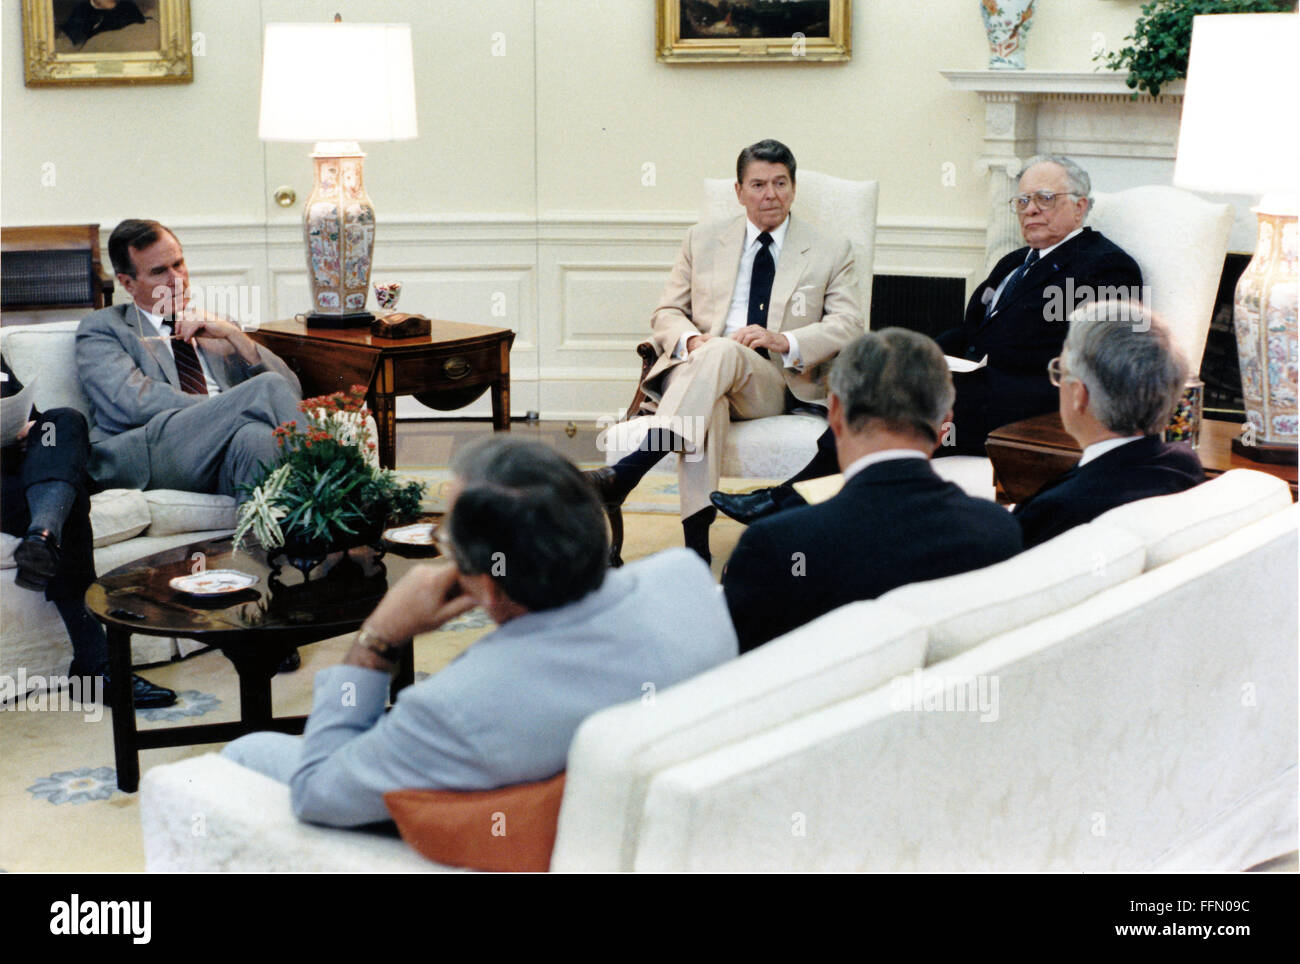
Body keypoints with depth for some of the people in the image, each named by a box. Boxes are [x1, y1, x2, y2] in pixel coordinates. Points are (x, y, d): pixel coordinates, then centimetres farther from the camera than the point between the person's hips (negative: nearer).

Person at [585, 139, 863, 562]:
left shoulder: (831, 252, 13)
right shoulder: (703, 240, 19)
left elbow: (848, 326, 3)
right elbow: (667, 312, 18)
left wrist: (784, 342, -16)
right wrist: (690, 340, -8)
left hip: (776, 384, -1)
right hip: (697, 369, 1)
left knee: (724, 353, -38)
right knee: (708, 400, -39)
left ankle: (627, 472, -46)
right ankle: (696, 540, -48)